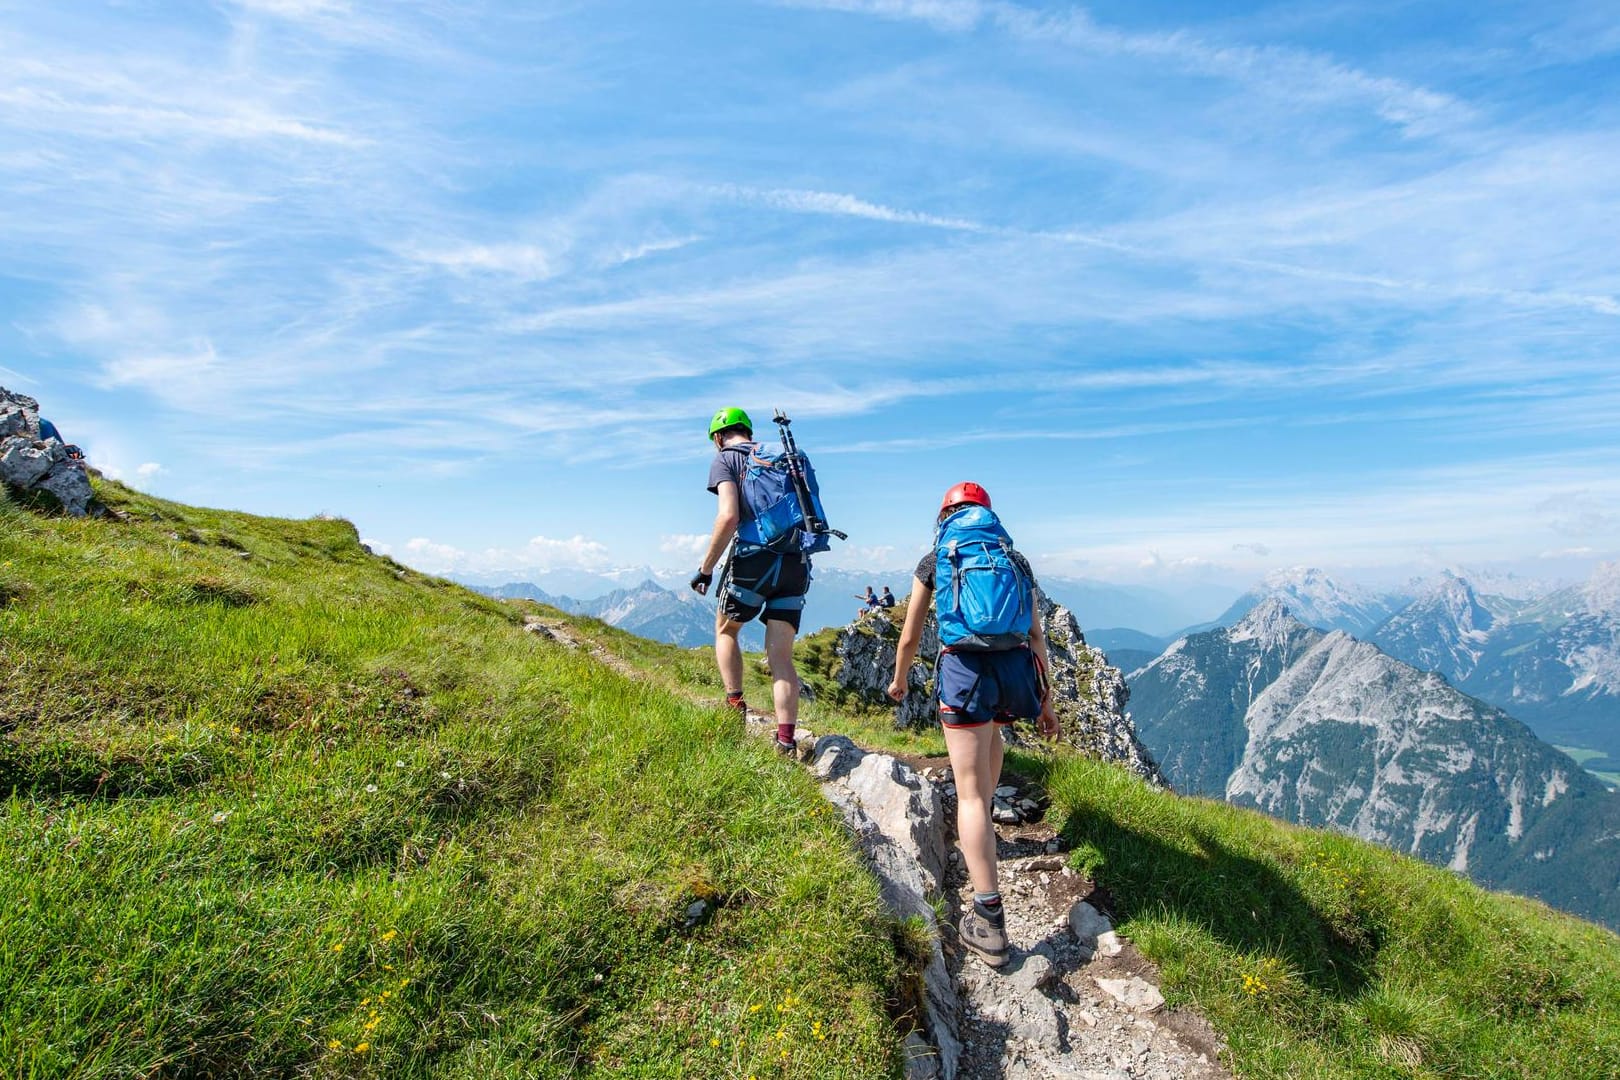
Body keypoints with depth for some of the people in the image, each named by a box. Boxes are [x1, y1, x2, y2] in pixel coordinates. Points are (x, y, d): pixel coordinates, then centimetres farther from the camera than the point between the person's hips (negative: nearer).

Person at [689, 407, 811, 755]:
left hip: (754, 557, -5)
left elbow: (728, 516, -13)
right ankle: (786, 740, 2)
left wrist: (705, 568, -6)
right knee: (781, 655, 7)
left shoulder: (724, 458, 2)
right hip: (797, 563, 5)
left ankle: (736, 708, 14)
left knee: (725, 630, 21)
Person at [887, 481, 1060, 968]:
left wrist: (898, 681, 35)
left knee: (971, 794, -1)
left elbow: (910, 639, 17)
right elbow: (1036, 635, 17)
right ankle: (981, 821, 51)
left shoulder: (934, 561, 15)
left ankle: (989, 922, -4)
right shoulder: (1016, 558, 21)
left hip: (965, 667, -4)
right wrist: (1045, 700, 24)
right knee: (989, 728, 38)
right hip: (1018, 666, 4)